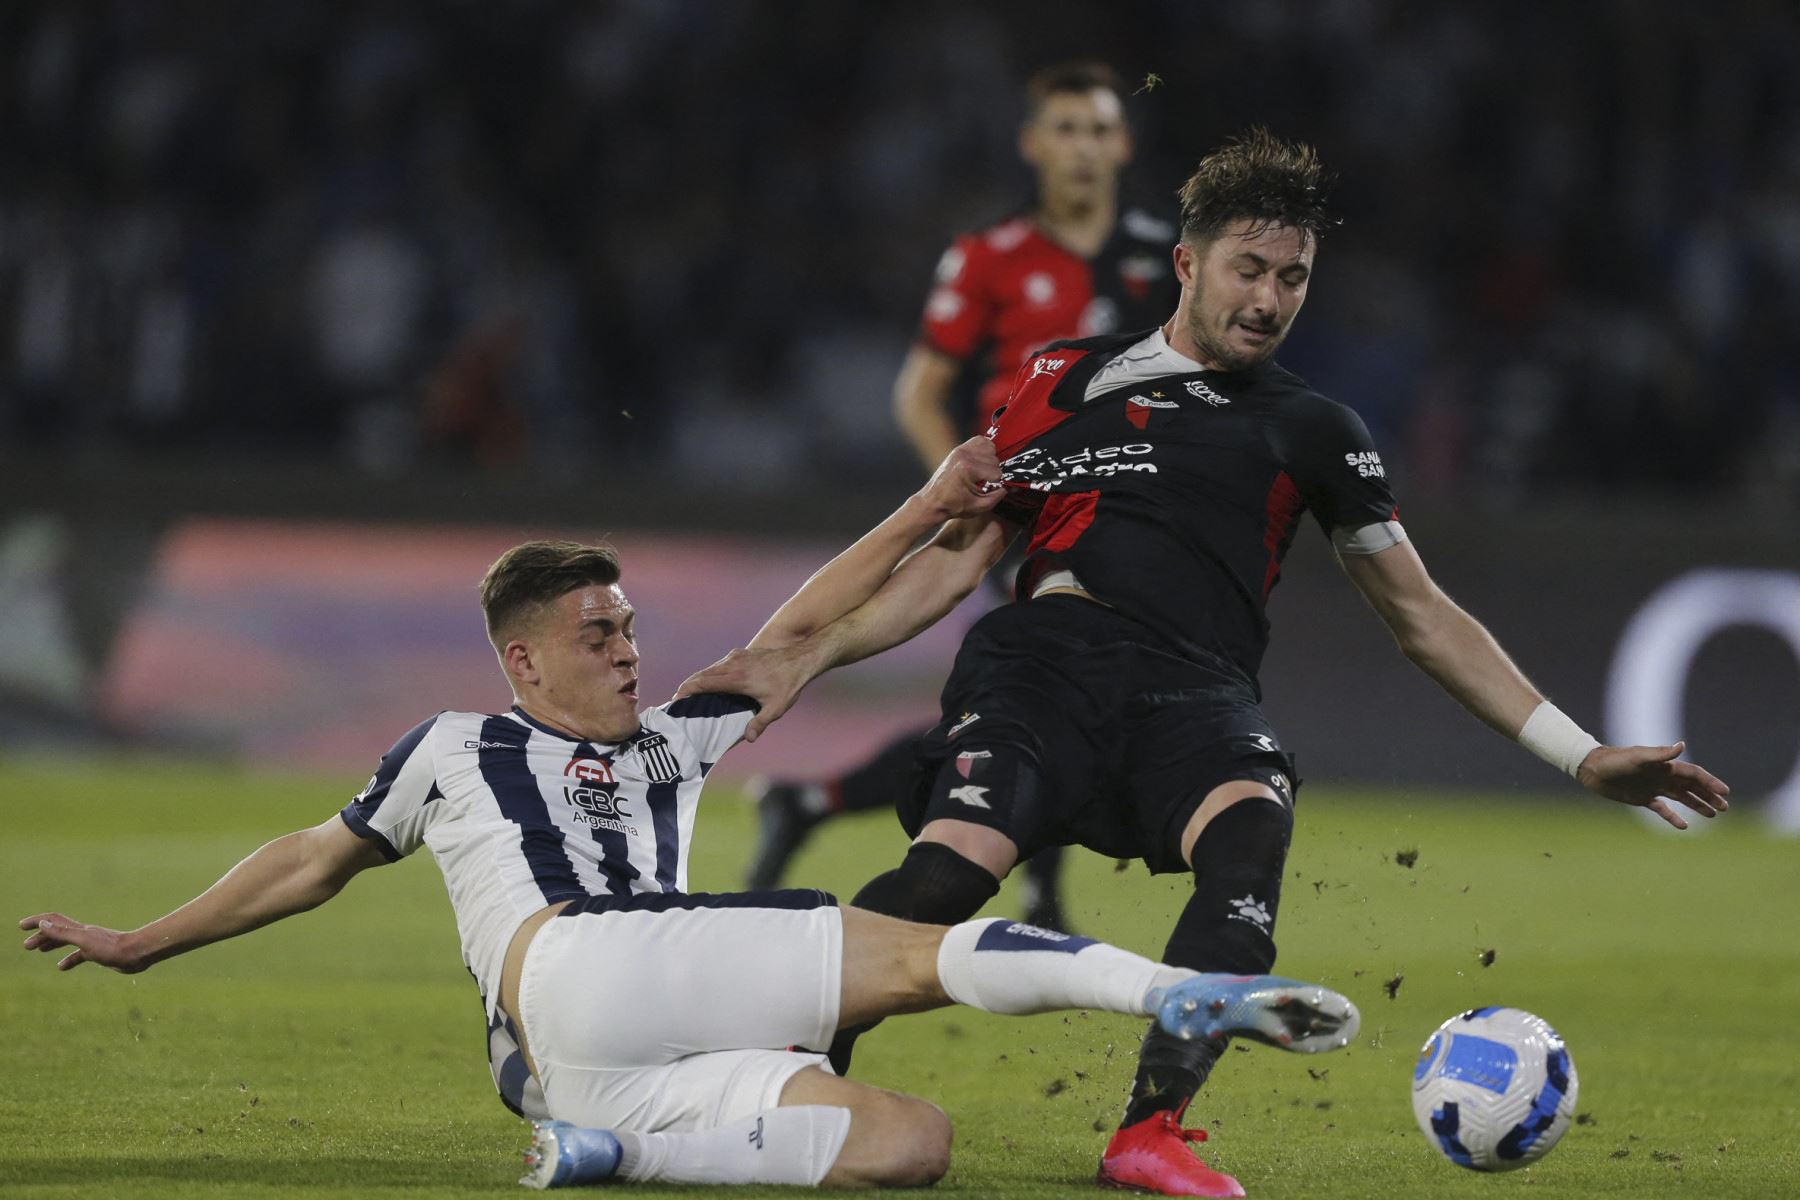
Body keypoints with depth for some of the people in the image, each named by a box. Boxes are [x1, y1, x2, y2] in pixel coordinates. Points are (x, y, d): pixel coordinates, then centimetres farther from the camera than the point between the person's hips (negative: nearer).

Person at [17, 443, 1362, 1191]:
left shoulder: (667, 750, 36)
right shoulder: (456, 749, 25)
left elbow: (793, 636, 35)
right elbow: (316, 861, 33)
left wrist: (928, 513, 30)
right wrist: (141, 943, 37)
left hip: (652, 1063, 5)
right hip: (567, 973, -5)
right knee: (921, 951, -20)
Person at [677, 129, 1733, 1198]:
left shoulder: (1315, 433, 22)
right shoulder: (1070, 379, 21)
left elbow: (1421, 615, 25)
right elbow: (958, 556, 21)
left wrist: (1583, 755, 19)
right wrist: (809, 657, 8)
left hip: (1195, 691, 1)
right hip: (1047, 659, -1)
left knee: (1250, 830, -36)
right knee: (950, 865, -30)